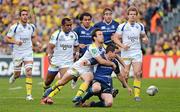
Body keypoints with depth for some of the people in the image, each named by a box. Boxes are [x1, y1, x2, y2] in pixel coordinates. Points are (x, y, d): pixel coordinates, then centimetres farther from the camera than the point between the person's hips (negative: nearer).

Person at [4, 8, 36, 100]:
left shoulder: (31, 27, 1)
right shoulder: (14, 27, -12)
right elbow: (6, 39, -10)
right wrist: (15, 41, -26)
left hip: (28, 52, 2)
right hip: (17, 53, -2)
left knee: (29, 73, -14)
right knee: (17, 74, 8)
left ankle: (29, 94, -12)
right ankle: (14, 76, 47)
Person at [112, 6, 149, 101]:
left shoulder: (140, 26, 7)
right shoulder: (122, 26, -4)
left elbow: (143, 36, 20)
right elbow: (115, 38, -4)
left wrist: (145, 39, -3)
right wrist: (122, 45, -19)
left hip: (137, 52, 2)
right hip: (126, 53, -2)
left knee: (137, 73, -11)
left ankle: (136, 94, -6)